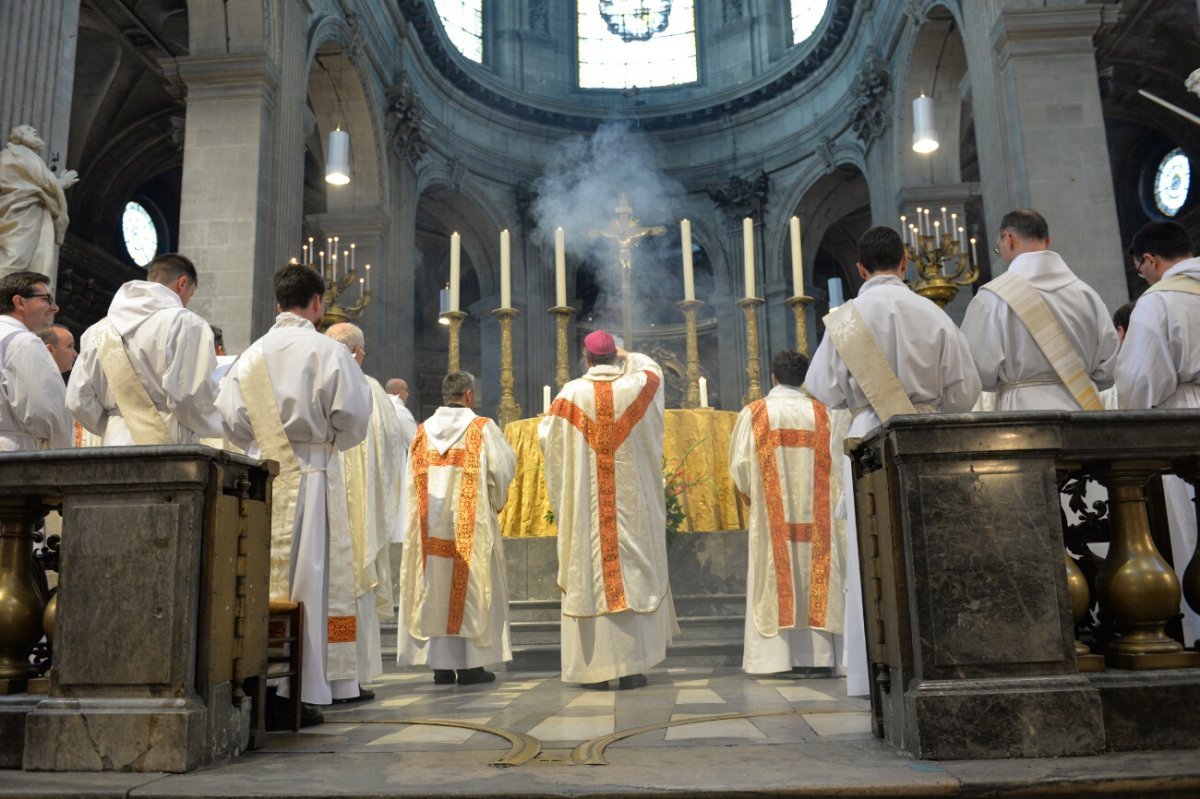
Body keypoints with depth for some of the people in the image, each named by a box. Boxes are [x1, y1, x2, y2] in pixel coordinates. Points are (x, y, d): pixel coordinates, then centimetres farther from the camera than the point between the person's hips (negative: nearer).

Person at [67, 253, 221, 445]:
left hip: (116, 445, 6)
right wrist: (218, 426, 6)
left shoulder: (100, 330, 15)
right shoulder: (185, 323, -4)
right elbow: (189, 395, -12)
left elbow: (78, 400, 9)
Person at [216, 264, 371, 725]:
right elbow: (352, 419, -7)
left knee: (261, 578, 9)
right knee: (309, 580, 0)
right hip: (312, 476, -4)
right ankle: (300, 693, 2)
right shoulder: (329, 352, -5)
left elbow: (230, 419, 4)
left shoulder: (251, 355, 6)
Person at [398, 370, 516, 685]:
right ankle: (470, 666, 5)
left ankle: (441, 665, 9)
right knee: (470, 588, 3)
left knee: (435, 589, 7)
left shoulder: (422, 431, 7)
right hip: (471, 526, -3)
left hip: (431, 525, 4)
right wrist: (495, 501, 10)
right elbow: (505, 467, -5)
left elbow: (414, 481, 9)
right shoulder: (482, 429, -5)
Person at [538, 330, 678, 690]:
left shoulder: (571, 394, -6)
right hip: (631, 503, 1)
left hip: (584, 507, -1)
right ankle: (632, 667, 8)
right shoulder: (636, 388, -1)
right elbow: (652, 368, 22)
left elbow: (545, 435, 3)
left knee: (588, 578, 4)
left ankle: (595, 668, 6)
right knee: (633, 576, 7)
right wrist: (626, 356, 39)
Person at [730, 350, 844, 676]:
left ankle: (775, 655, -1)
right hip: (817, 514, 1)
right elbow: (837, 464, 0)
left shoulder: (753, 414, -2)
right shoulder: (822, 414, 3)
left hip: (771, 515, -1)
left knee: (774, 576, 1)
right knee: (815, 573, 5)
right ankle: (817, 654, 6)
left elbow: (740, 465, -4)